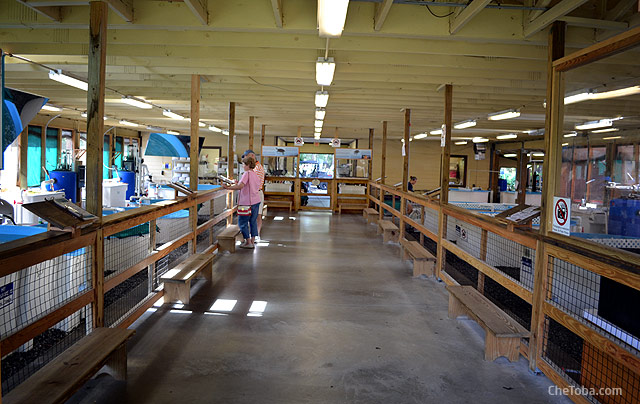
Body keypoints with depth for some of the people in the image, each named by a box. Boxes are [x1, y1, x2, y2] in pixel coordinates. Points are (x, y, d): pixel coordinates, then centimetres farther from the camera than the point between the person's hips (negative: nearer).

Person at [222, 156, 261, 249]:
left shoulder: (247, 173, -14)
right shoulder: (255, 174, 12)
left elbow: (240, 186, -26)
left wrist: (228, 187, -21)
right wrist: (236, 184, 22)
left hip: (248, 202, -8)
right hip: (256, 201, 8)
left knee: (242, 222, 3)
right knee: (253, 221, 13)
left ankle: (248, 242, 6)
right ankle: (252, 241, 16)